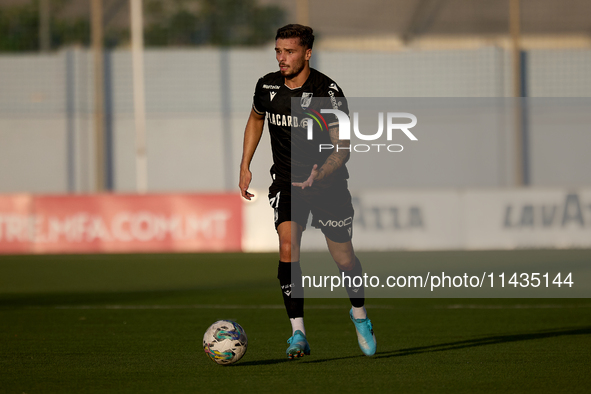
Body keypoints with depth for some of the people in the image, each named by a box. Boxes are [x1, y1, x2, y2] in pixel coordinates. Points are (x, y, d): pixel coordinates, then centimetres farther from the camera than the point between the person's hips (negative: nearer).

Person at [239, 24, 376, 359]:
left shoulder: (329, 92, -18)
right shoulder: (268, 86, -5)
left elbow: (342, 148, -19)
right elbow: (256, 119, 18)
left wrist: (319, 175, -37)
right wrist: (245, 166, 13)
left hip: (327, 183, -2)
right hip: (286, 181, 2)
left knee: (344, 258, 5)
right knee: (288, 247, -19)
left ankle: (360, 314, 37)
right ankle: (298, 334, -16)